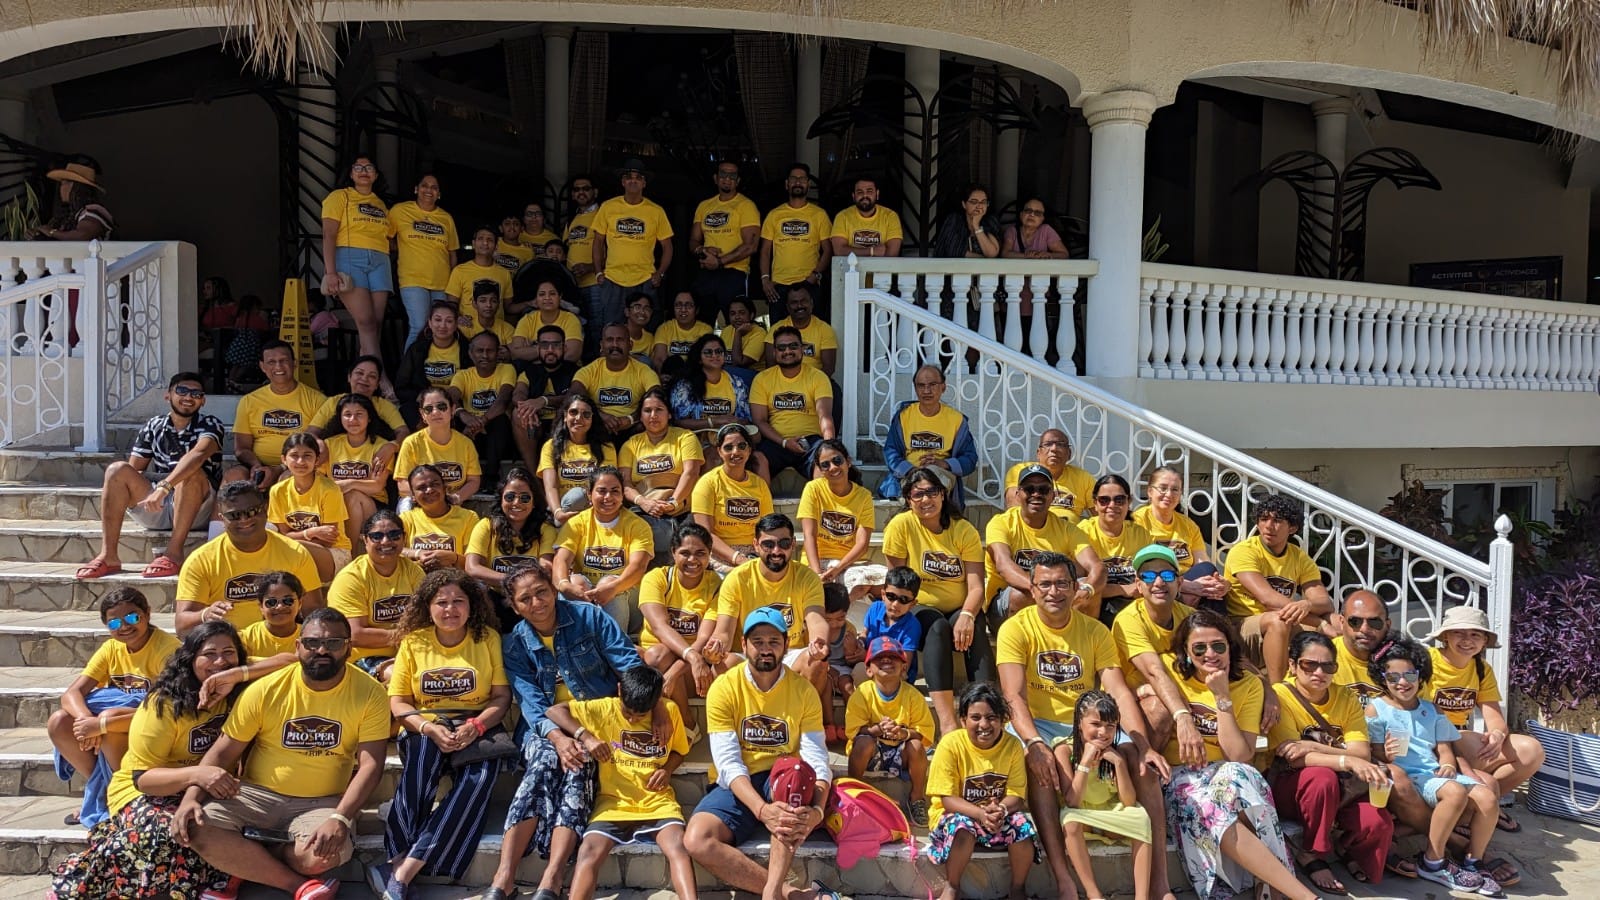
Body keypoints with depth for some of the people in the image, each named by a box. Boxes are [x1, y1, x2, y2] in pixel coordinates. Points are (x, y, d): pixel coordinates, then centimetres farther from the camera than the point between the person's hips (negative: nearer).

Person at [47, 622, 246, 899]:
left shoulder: (237, 696, -3)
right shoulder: (165, 705, -16)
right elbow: (142, 777, -18)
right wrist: (196, 774, -37)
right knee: (169, 834, -39)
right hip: (143, 792, -4)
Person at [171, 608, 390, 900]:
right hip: (257, 793, 2)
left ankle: (244, 865, -1)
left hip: (324, 801, -2)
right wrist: (191, 797, -18)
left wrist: (340, 818, -28)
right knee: (195, 829, -25)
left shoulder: (369, 693, -10)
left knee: (325, 855, -33)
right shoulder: (266, 690, -6)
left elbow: (370, 765, -13)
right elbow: (222, 753, -1)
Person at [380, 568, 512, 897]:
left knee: (479, 777, -32)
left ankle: (404, 868, -34)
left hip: (479, 728, 0)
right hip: (426, 728, 1)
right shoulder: (414, 642, 3)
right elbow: (398, 702, 1)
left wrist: (475, 727, -21)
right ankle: (401, 854, -35)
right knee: (425, 748, -36)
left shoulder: (488, 638, 0)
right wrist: (429, 728, -19)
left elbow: (502, 696, -2)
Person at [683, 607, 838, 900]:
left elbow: (816, 758, -12)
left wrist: (816, 809, -34)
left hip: (786, 786, 0)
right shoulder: (724, 688, -9)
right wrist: (761, 809, -34)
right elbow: (728, 763, -16)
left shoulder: (803, 691, -3)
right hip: (737, 786, 0)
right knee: (696, 840, -29)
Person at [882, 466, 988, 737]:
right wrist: (907, 617, -20)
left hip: (960, 610, 2)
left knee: (976, 629, -31)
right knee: (938, 626, -34)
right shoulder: (902, 525, -8)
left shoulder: (965, 530, -3)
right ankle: (947, 723, -41)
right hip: (920, 610, -2)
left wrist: (967, 615, -30)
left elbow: (976, 586, -11)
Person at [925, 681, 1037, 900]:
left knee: (1023, 824, -27)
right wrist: (981, 814, -34)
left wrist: (1001, 810, -32)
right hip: (957, 815, -3)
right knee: (962, 826, -35)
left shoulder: (1012, 745, -8)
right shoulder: (951, 744, -17)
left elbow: (1016, 795, -9)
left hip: (1000, 818, 3)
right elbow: (947, 799, -18)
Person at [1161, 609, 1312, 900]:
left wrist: (1222, 696, -15)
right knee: (1212, 812, -36)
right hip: (1179, 777, -1)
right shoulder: (1171, 676, -1)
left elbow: (1241, 756, -10)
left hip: (1228, 774, 1)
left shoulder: (1249, 685, 1)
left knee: (1236, 776, -37)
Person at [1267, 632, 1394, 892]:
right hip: (1292, 787, -3)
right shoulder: (1280, 695, -13)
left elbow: (1363, 755, -10)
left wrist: (1314, 747, -27)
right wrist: (1348, 761, -38)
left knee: (1378, 823, -27)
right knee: (1322, 777, -37)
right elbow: (1294, 757, -24)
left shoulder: (1346, 699, 2)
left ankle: (1347, 849, 10)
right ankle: (1311, 856, -14)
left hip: (1341, 789, 4)